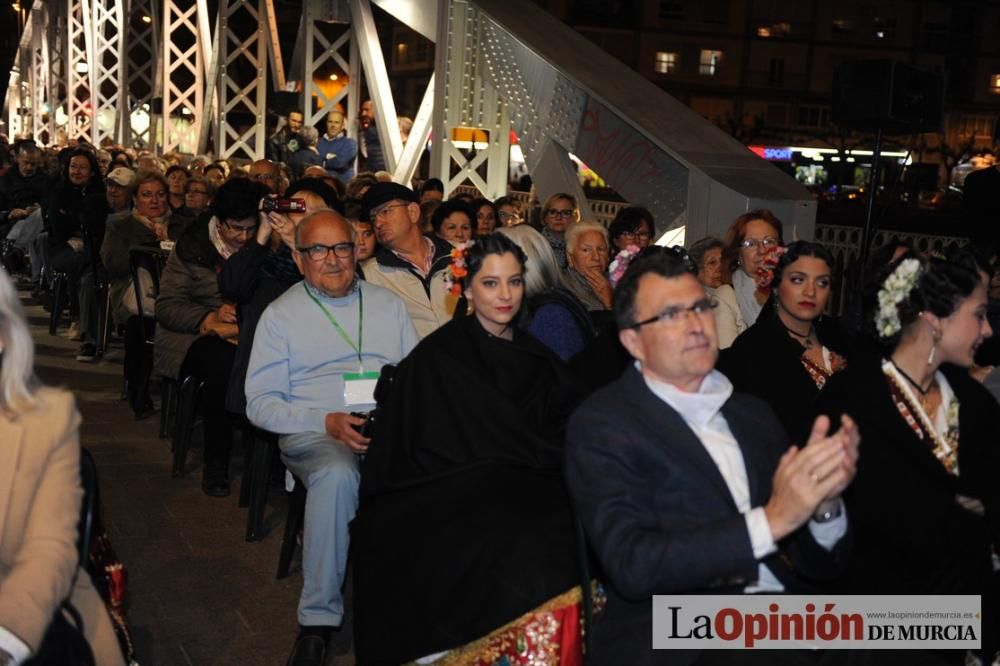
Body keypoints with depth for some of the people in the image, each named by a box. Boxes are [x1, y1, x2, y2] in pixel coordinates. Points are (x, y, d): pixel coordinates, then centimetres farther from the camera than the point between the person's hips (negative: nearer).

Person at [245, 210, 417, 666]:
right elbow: (260, 402, 3)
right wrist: (327, 422, -13)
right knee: (337, 472, -38)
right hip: (313, 434, -2)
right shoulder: (281, 314, 9)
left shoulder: (388, 304, 18)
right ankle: (317, 621, -25)